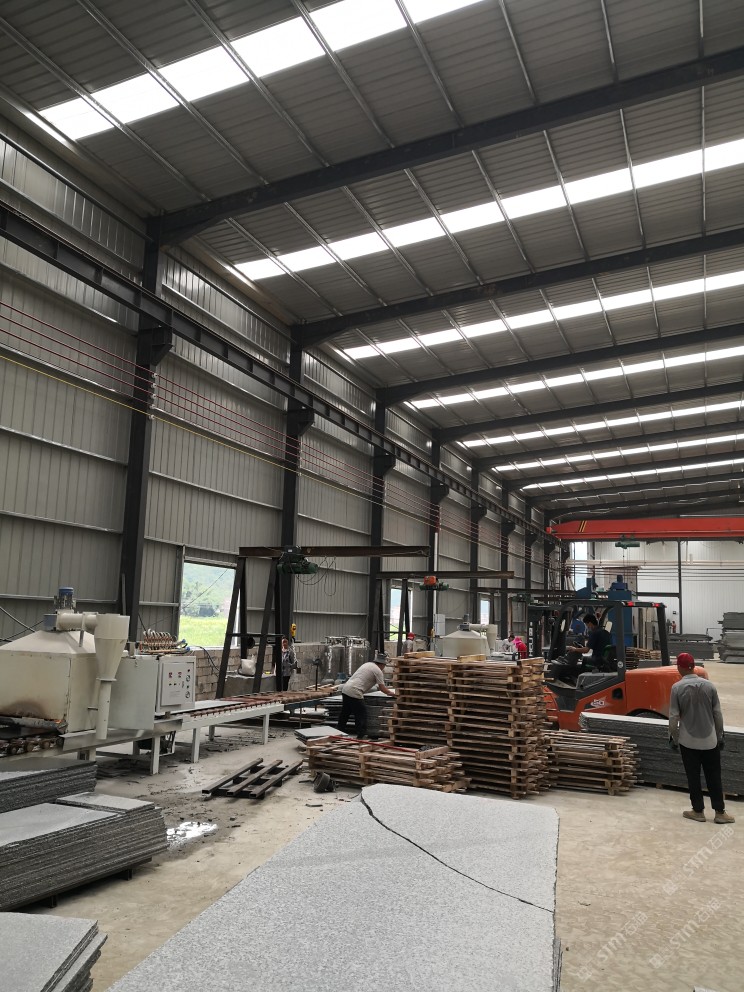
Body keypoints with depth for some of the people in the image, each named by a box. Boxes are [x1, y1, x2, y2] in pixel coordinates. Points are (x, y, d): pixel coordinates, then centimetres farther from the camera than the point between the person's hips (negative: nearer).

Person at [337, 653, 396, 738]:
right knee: (361, 715, 1)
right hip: (355, 693, -9)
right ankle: (361, 736, 2)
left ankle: (340, 733, 28)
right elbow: (382, 688, -3)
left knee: (344, 714, 19)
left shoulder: (368, 664, 21)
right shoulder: (378, 671, -4)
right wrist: (392, 693, 12)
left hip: (345, 689, 9)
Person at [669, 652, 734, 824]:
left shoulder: (677, 688, -11)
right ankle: (720, 812, 15)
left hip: (688, 741, -2)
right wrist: (720, 736, 13)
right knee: (714, 777, 11)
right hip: (710, 740, 2)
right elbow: (717, 714, 1)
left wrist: (673, 737, 4)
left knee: (693, 777, 9)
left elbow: (674, 716, -9)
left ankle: (698, 811, 15)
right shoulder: (709, 685, -4)